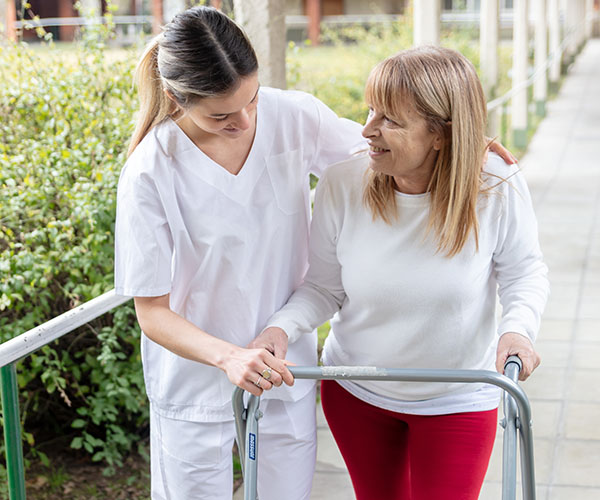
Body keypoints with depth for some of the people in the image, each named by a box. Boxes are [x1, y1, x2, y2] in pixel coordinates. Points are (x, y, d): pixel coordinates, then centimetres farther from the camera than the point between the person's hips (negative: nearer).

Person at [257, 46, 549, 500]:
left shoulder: (498, 187, -23)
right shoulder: (342, 183, -21)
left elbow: (524, 271, -6)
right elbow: (324, 287, -9)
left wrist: (518, 328, -26)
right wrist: (282, 328, -28)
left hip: (457, 401, -2)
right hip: (354, 392, 2)